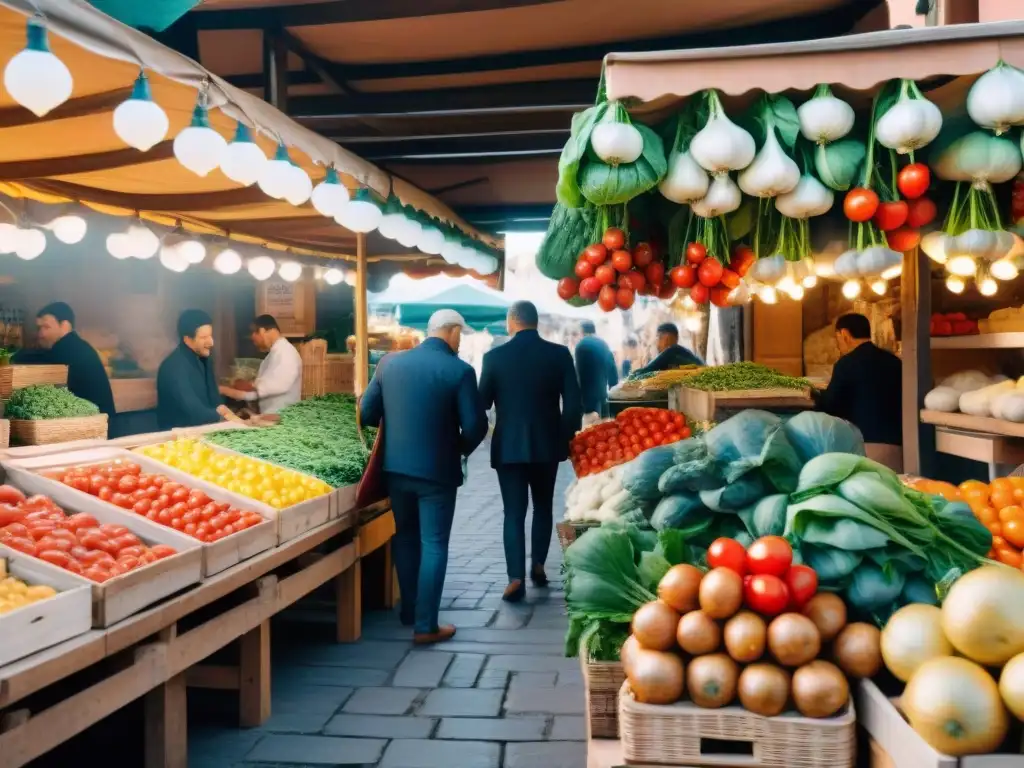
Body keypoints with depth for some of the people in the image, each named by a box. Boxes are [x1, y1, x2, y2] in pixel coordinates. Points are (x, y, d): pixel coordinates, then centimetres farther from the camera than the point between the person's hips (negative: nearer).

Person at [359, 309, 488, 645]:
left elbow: (367, 413, 4)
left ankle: (409, 610, 32)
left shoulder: (389, 362, 0)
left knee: (405, 537, 20)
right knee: (433, 545, 5)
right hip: (436, 471, -5)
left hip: (395, 467, 5)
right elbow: (475, 426, -14)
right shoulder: (459, 371, -13)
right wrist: (461, 449, 6)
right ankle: (425, 625, 8)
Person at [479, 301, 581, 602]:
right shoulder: (559, 354, -4)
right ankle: (538, 566, 24)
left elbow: (483, 402, 0)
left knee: (514, 512, 3)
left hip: (509, 445, -1)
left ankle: (516, 577, -5)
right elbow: (573, 403, -5)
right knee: (543, 506, 19)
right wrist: (566, 437, 7)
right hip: (547, 443, 1)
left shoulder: (495, 356, -6)